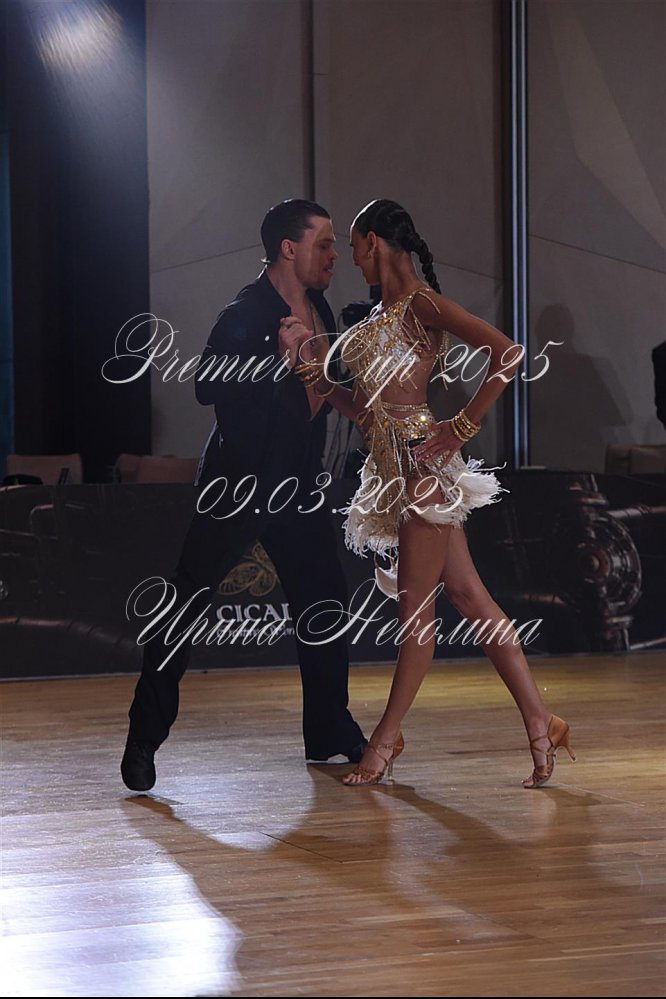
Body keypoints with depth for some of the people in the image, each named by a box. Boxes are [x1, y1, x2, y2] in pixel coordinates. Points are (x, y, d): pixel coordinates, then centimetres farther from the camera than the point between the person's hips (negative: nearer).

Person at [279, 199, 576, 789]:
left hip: (421, 462, -10)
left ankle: (386, 741, 6)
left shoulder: (421, 304, -10)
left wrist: (462, 428, -17)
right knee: (468, 596, 7)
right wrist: (319, 376, 5)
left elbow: (507, 354, -20)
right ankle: (539, 724, 8)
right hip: (393, 466, 10)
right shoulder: (382, 313, 17)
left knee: (417, 607, -1)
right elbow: (363, 407, 19)